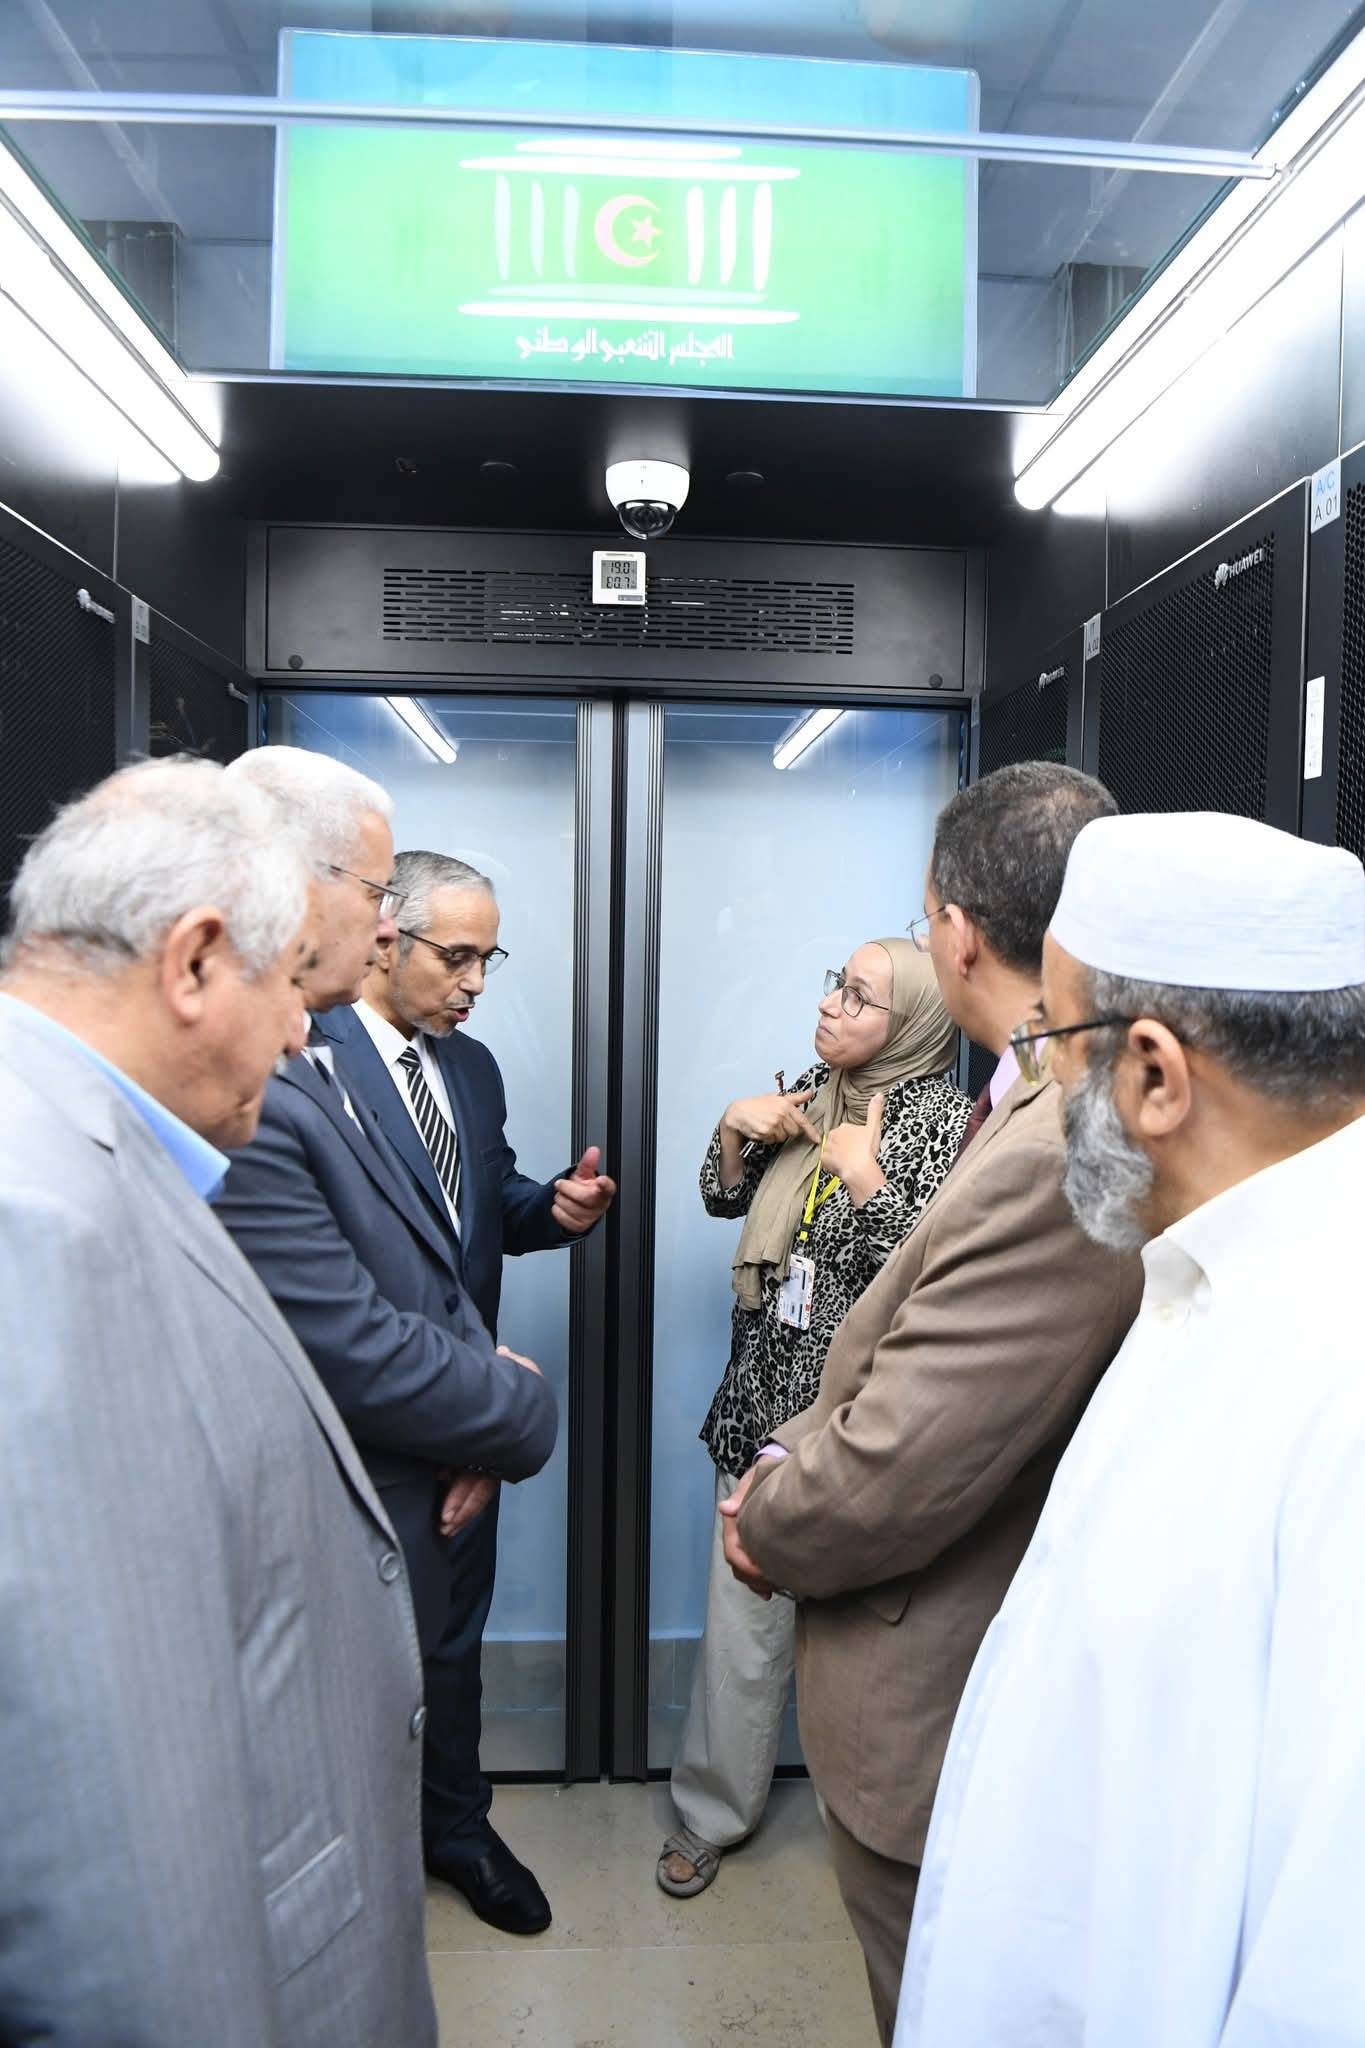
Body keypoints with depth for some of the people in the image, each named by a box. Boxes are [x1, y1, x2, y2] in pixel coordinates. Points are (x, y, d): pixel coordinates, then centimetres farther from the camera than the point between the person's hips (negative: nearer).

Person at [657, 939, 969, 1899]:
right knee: (742, 1613, 13)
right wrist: (736, 1130, -3)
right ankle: (714, 1811, 33)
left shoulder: (942, 1118, -14)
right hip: (766, 1400, 5)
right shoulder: (810, 1091, 4)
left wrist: (867, 1177, -23)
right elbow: (726, 1200, 14)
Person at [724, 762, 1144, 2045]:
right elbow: (924, 1362, 7)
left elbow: (892, 1479, -28)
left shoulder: (1059, 1157, -33)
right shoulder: (1067, 1112, 0)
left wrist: (764, 1526, -9)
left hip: (941, 1727, -9)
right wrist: (796, 1457, -3)